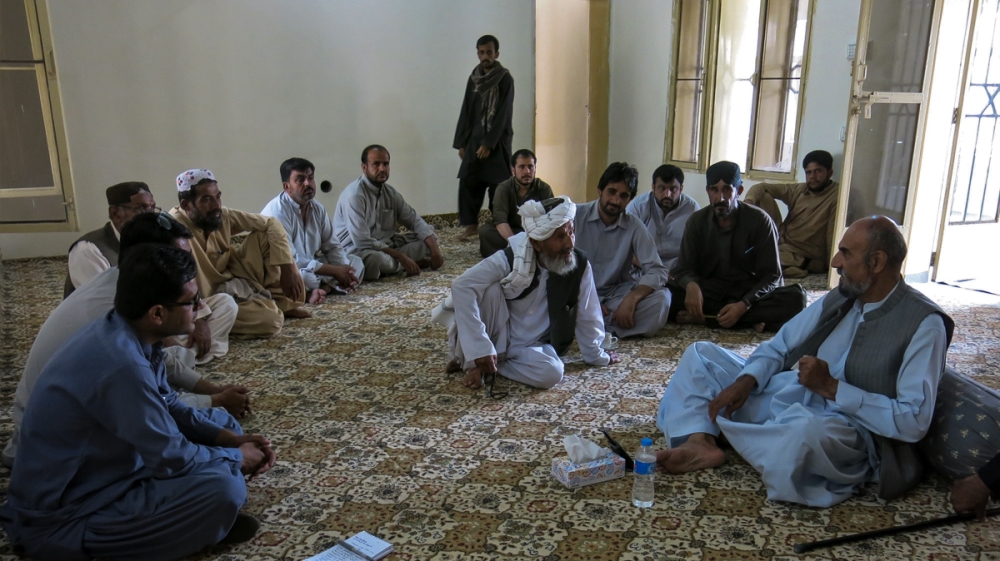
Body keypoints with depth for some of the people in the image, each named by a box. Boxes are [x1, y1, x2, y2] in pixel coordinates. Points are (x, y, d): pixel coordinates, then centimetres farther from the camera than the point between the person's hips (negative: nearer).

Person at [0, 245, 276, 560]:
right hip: (60, 517, -9)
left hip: (98, 468, 10)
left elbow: (169, 408, 9)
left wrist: (231, 439, -1)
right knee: (224, 487, -28)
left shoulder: (125, 332, -3)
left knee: (222, 422, 11)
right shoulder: (122, 363, -32)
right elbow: (173, 458, -23)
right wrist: (237, 458, -6)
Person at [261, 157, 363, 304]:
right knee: (304, 276, -40)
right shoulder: (276, 212, -21)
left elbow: (332, 247, 5)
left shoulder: (317, 208, 2)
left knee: (356, 262, 0)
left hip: (312, 267, 9)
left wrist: (344, 270, -18)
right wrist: (334, 271, -25)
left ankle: (321, 289, -21)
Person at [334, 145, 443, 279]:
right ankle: (416, 262, -11)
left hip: (386, 245, 7)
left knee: (429, 240, 1)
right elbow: (363, 242, -26)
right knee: (374, 258, -40)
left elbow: (415, 220, 5)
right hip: (358, 251, -7)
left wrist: (434, 248, -12)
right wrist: (400, 256, -24)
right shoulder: (354, 195, -20)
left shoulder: (390, 193, 4)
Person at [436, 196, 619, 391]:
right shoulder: (512, 258, -22)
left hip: (534, 346, 2)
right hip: (498, 336, -2)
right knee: (490, 289, -30)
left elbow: (588, 318, -4)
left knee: (552, 373, -32)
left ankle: (490, 362, -9)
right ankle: (470, 361, -14)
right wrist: (480, 349, -35)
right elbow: (462, 287, -31)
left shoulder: (580, 266, -17)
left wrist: (597, 357, 8)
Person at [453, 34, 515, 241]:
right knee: (468, 182, 2)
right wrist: (461, 142, 7)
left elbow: (502, 115, -12)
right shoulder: (474, 77, 9)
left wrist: (489, 143, -16)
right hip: (474, 139, 5)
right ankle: (471, 224, 11)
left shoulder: (505, 79, -7)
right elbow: (466, 111, 11)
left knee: (498, 185, -2)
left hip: (497, 141, -5)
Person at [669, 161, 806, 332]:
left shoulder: (759, 220, -8)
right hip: (709, 291, 1)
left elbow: (771, 274, -9)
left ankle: (706, 318, -29)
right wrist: (691, 285, -30)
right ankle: (750, 321, -27)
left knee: (795, 297, -30)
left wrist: (744, 305, -28)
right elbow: (684, 268, -4)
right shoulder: (697, 221, -2)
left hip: (749, 293, 0)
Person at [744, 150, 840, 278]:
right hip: (780, 241, 7)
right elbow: (762, 187, 3)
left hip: (800, 256, -7)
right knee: (764, 196, -5)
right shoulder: (798, 190, 7)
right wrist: (749, 201, -19)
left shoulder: (836, 195, -11)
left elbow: (834, 235, -17)